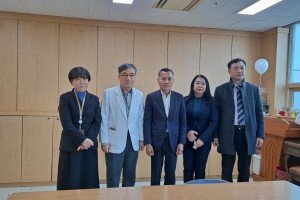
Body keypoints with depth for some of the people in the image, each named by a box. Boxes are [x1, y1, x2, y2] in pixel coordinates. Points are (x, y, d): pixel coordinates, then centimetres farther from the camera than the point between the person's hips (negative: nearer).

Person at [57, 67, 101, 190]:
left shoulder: (94, 99, 8)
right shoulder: (65, 98, 0)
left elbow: (97, 122, 1)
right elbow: (66, 123, -10)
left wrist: (88, 140, -12)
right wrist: (82, 139, -16)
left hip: (89, 145, 2)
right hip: (70, 145, -2)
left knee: (89, 181, 6)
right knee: (70, 182, 3)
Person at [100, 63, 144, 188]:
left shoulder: (139, 95, 4)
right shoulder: (109, 93, -6)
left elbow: (140, 119, 8)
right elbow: (104, 119, -5)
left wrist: (141, 139, 8)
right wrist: (104, 141, -7)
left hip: (133, 142, 4)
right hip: (115, 142, -3)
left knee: (130, 178, 14)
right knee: (113, 179, 5)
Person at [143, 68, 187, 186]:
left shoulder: (179, 97, 5)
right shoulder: (151, 97, -1)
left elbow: (183, 121, 5)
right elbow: (147, 122, -3)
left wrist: (181, 142, -1)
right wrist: (148, 143, -8)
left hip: (173, 141, 2)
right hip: (156, 141, -1)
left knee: (171, 174, 10)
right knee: (155, 174, 8)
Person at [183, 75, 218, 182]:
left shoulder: (211, 102, -1)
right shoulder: (185, 100, 1)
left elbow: (215, 122, -4)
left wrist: (202, 138, -12)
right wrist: (187, 131, -15)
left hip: (204, 140, 0)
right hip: (187, 140, 1)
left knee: (200, 170, 7)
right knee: (188, 169, 5)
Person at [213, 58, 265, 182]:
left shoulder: (254, 89, 6)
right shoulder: (220, 90, 1)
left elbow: (259, 114, 8)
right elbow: (216, 114, 1)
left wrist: (260, 135, 2)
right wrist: (215, 135, -3)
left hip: (247, 134, 2)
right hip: (228, 134, -2)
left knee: (244, 170, 13)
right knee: (226, 171, 6)